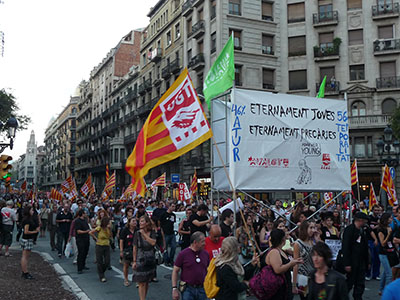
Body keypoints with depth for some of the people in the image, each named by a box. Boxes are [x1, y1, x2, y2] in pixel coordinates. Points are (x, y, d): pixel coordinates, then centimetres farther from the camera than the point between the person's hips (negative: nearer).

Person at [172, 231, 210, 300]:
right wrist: (174, 289, -9)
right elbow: (175, 271, -4)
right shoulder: (183, 254, -7)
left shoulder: (205, 253, 4)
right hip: (188, 289, -4)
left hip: (202, 289, 4)